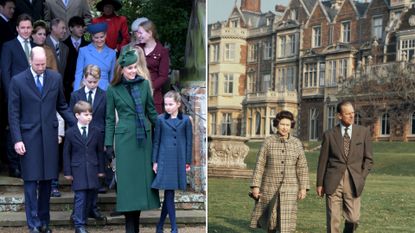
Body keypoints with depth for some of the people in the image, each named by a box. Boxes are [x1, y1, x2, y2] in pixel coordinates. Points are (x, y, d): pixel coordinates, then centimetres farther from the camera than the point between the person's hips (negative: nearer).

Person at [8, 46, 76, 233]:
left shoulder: (55, 78, 5)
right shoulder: (18, 81, -2)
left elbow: (62, 106, 13)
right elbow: (13, 114, -2)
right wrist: (17, 139, -9)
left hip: (49, 137, 3)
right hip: (29, 137, -2)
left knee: (47, 180, 9)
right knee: (31, 181, -1)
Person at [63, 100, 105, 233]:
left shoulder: (96, 132, 6)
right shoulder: (70, 133, 0)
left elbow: (100, 151, 9)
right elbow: (66, 153, 2)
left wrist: (101, 169, 6)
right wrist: (67, 172, -1)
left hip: (92, 170, 3)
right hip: (78, 170, -3)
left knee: (90, 196, 6)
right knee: (80, 197, -6)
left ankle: (82, 219, 21)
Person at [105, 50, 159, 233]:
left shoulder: (144, 83, 4)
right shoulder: (113, 89, -1)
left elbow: (151, 111, 12)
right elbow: (110, 119, 2)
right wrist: (109, 144, -1)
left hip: (144, 136, 3)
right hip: (125, 137, -3)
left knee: (143, 176, 5)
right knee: (128, 178, -3)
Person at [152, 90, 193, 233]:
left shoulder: (186, 120, 3)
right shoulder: (160, 119, 3)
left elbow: (189, 142, 5)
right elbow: (156, 141, 4)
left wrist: (188, 162, 3)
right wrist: (154, 161, 1)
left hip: (179, 160, 1)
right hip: (165, 159, -1)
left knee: (169, 193, 5)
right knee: (169, 193, -3)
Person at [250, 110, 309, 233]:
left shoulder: (297, 143, 1)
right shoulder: (268, 141, -3)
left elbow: (302, 167, 2)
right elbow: (260, 165, -4)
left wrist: (303, 188, -3)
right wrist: (255, 186, -9)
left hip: (289, 188, 0)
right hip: (270, 187, 0)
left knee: (286, 220, -5)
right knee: (270, 219, 10)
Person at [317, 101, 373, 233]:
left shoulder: (363, 132, 5)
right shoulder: (329, 135, 2)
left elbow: (368, 159, 8)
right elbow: (323, 161, 6)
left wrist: (361, 178, -1)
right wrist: (320, 183, 4)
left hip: (353, 183, 1)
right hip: (333, 183, -1)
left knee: (353, 219, 2)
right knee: (333, 220, 1)